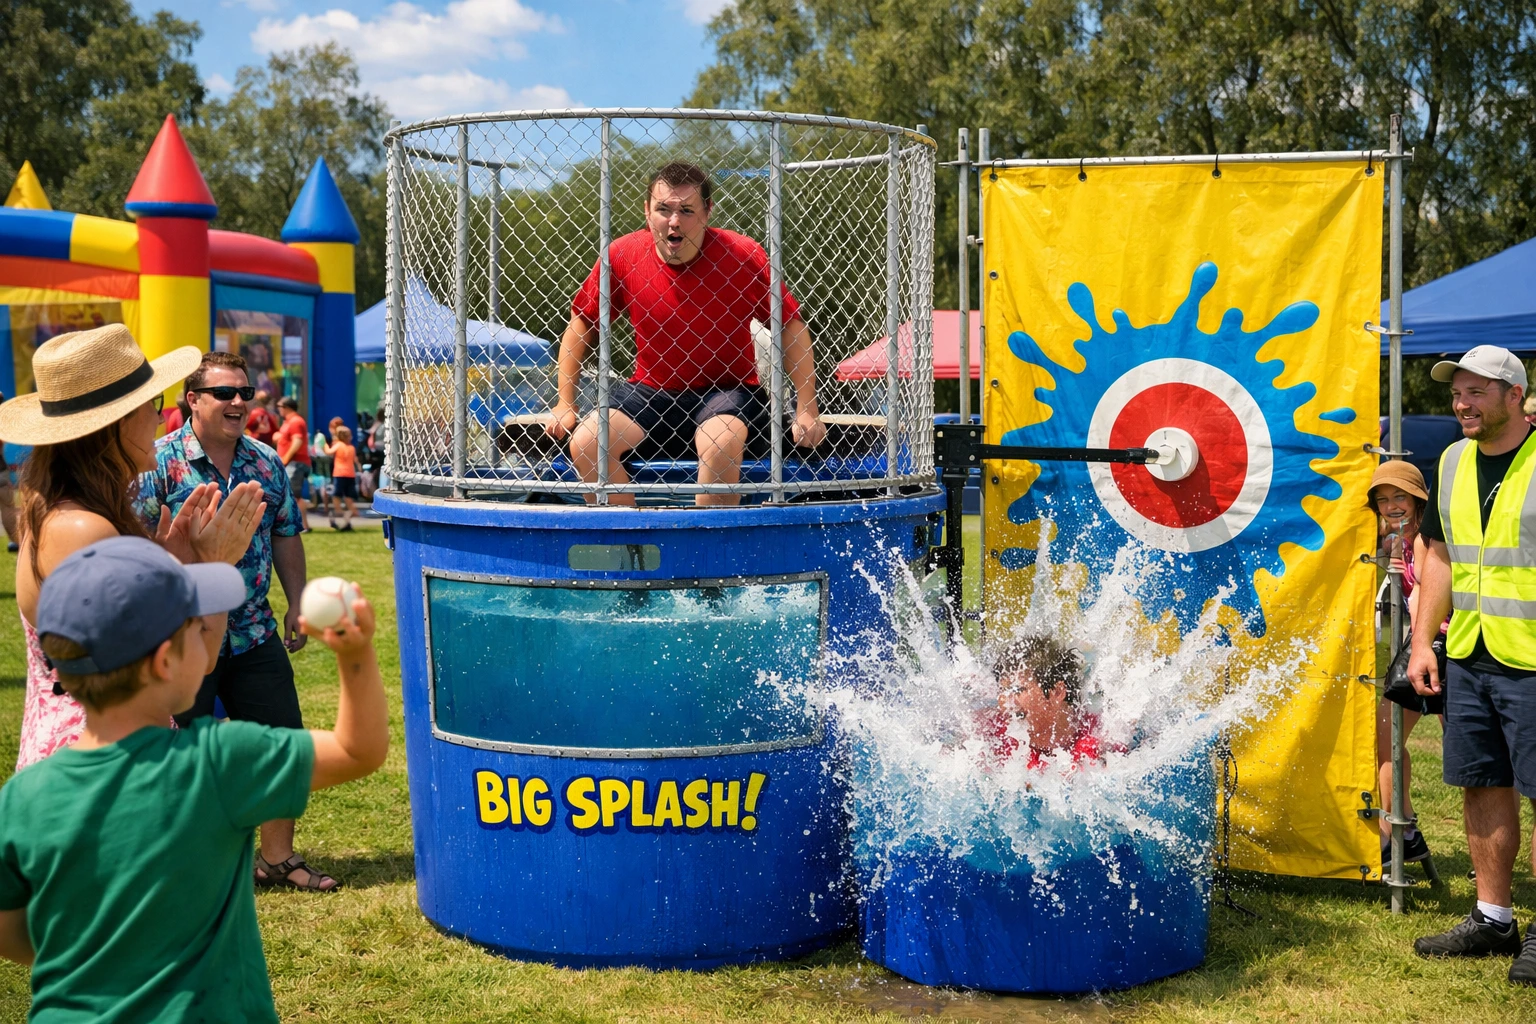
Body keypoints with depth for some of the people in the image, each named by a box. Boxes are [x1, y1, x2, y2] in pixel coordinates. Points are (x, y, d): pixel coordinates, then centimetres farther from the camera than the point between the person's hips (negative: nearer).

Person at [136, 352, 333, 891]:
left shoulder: (266, 462, 7)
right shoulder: (160, 461, -11)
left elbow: (285, 536, 16)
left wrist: (297, 603, 12)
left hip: (254, 633, 5)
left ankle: (278, 857, 23)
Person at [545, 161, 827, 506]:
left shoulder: (743, 256, -13)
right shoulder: (622, 256, -6)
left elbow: (792, 327, -6)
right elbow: (581, 324, 7)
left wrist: (807, 409, -11)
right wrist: (565, 404, 3)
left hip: (725, 390, -3)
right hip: (649, 390, 3)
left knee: (721, 443, -34)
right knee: (585, 444, -18)